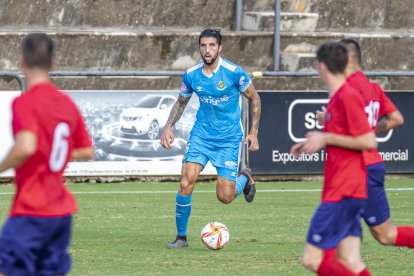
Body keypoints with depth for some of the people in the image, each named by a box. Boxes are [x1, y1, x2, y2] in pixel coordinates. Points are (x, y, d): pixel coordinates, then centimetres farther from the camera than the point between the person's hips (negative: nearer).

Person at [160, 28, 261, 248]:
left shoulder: (234, 73, -14)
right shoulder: (191, 75, -3)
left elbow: (254, 98, 0)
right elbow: (181, 103, 13)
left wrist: (254, 132, -6)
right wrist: (168, 127, -2)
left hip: (228, 139, -2)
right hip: (201, 135, 2)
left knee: (225, 197, -5)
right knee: (186, 183, -16)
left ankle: (245, 179, 31)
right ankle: (181, 237, -2)